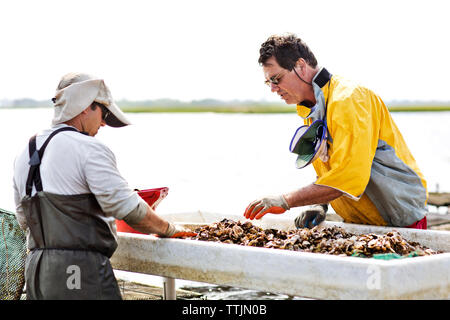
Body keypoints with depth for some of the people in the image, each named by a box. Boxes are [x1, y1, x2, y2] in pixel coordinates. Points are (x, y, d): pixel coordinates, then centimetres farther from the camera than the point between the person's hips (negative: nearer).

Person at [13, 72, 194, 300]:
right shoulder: (89, 149, -11)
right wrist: (168, 229, 1)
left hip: (34, 269, 8)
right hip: (81, 272, -8)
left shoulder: (24, 155, 14)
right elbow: (128, 207, -14)